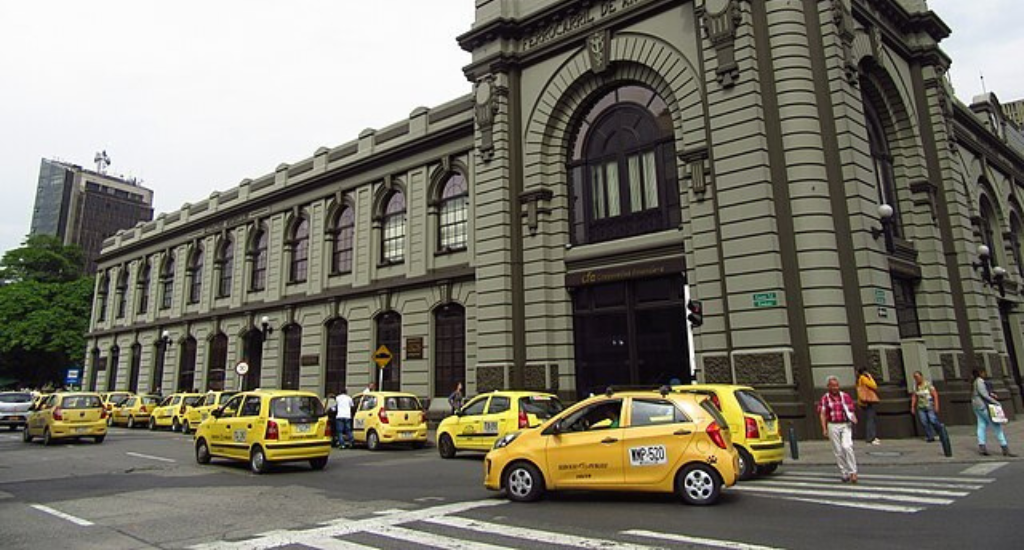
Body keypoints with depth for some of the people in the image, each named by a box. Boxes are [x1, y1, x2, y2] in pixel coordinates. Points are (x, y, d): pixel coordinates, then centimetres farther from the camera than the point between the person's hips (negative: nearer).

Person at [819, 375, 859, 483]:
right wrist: (824, 429, -6)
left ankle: (853, 472, -7)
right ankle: (845, 474, 14)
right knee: (838, 451, 3)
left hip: (846, 425, 0)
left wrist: (853, 418, -12)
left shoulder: (845, 396, 4)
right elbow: (822, 414, 1)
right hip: (833, 426, 0)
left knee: (847, 447, -18)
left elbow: (850, 410, 9)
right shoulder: (825, 398, 1)